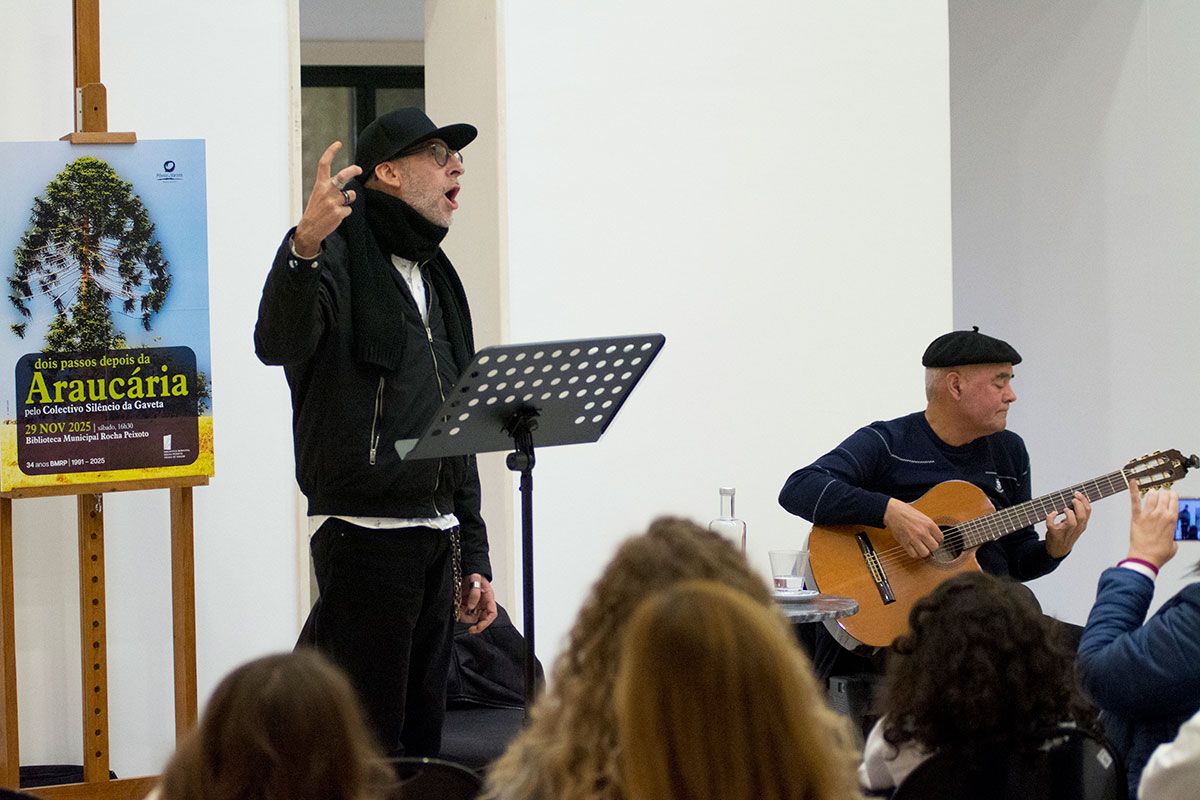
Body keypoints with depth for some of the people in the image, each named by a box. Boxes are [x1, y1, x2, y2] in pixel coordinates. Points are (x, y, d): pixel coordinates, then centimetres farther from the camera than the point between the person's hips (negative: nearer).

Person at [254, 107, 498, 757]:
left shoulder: (435, 278, 21)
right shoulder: (342, 255, -6)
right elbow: (278, 344, -28)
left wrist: (473, 557, 20)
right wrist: (304, 248, -45)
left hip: (437, 539, 8)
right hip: (365, 530, -8)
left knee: (421, 746, 9)